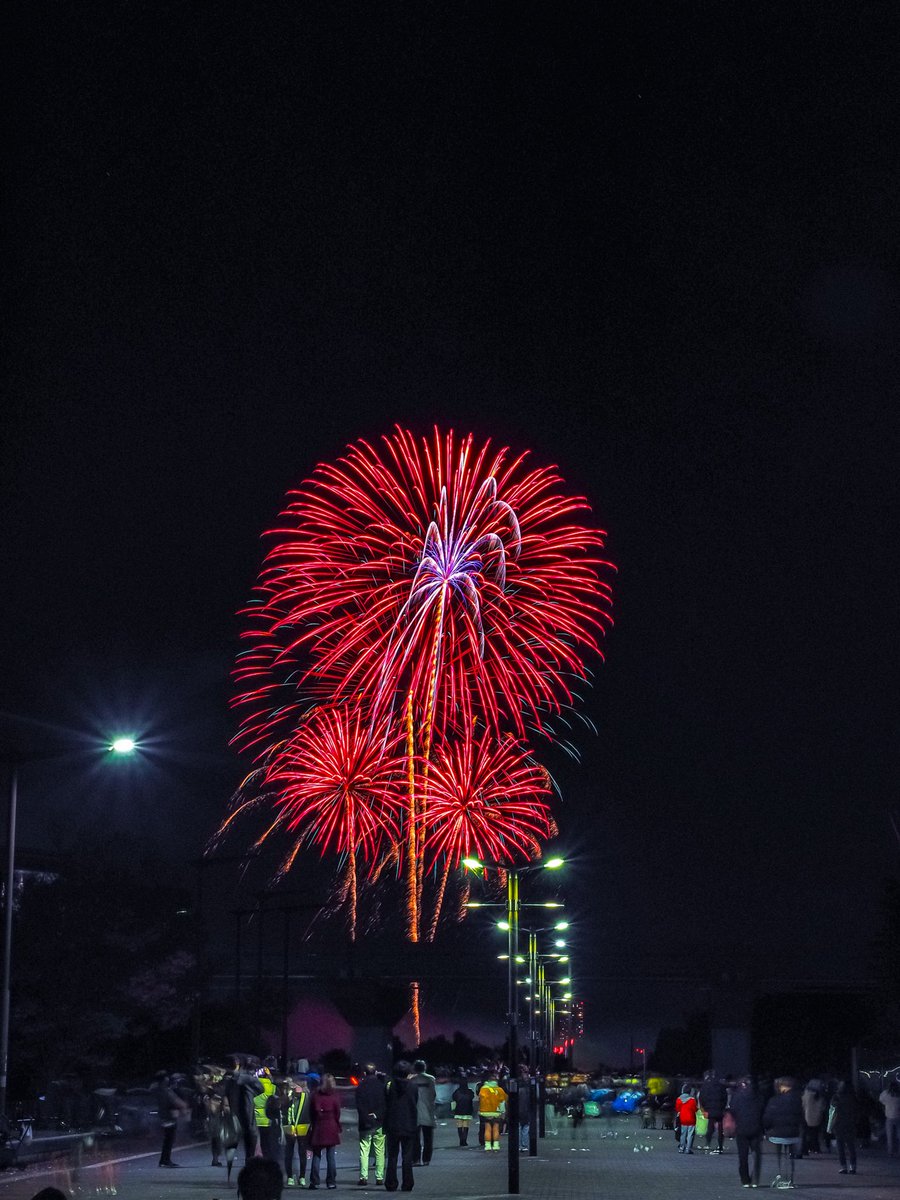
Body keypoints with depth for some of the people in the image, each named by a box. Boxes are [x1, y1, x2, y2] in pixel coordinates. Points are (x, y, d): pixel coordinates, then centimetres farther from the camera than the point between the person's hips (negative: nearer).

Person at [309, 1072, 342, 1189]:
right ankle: (331, 1182, 4)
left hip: (318, 1128, 1)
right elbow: (337, 1114, -2)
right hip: (331, 1128, -1)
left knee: (316, 1155, 6)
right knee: (331, 1156, 4)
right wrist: (338, 1128, 8)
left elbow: (312, 1113, 3)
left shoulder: (316, 1096, -1)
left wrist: (313, 1125, 12)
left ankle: (314, 1181, 3)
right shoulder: (335, 1096, -6)